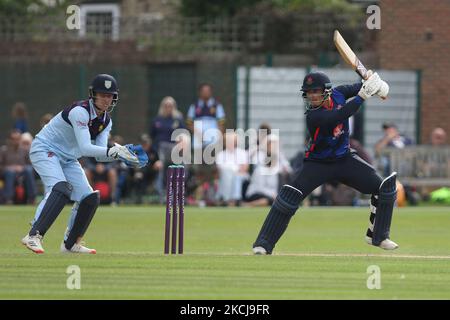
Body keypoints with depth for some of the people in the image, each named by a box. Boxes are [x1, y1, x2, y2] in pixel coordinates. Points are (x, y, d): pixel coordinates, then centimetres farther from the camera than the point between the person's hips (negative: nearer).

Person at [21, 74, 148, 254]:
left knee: (90, 198, 3)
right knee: (61, 189, -32)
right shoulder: (80, 111, -25)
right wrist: (113, 151, -42)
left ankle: (70, 244, 17)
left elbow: (100, 155, -4)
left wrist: (122, 153, -20)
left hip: (68, 159, 9)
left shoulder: (106, 121, 1)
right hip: (45, 150, -9)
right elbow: (85, 149, -33)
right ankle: (33, 236, -38)